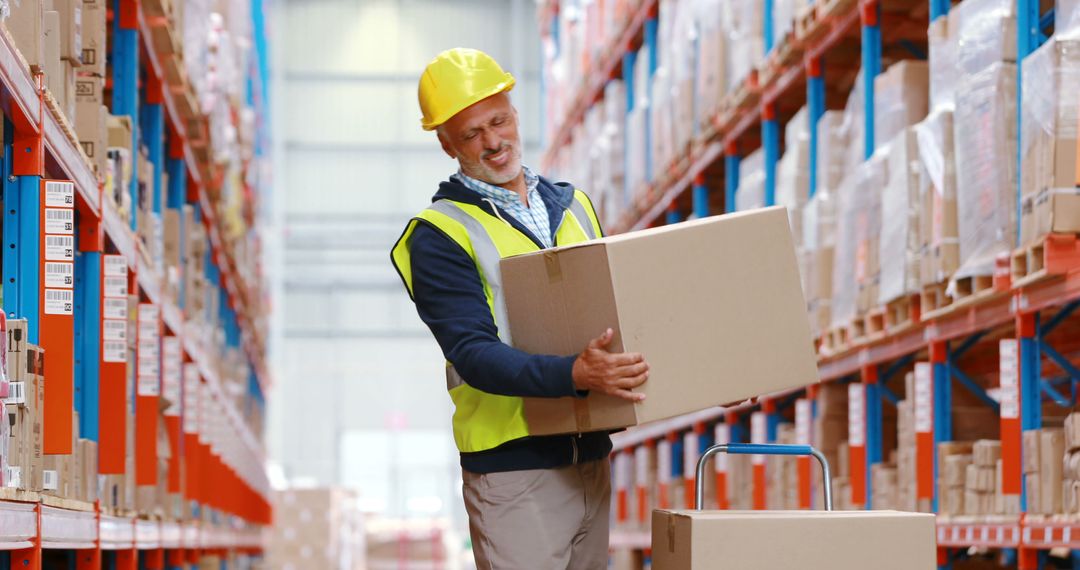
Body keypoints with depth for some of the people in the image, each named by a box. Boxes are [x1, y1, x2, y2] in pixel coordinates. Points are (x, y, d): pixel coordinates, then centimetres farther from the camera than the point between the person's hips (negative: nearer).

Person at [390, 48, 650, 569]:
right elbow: (475, 355, -18)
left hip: (592, 454, 6)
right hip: (514, 466, -6)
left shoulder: (573, 206, 13)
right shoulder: (439, 236, -7)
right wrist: (576, 374, -34)